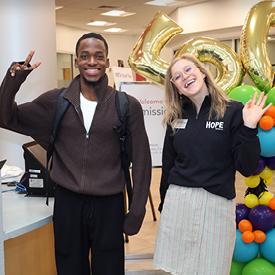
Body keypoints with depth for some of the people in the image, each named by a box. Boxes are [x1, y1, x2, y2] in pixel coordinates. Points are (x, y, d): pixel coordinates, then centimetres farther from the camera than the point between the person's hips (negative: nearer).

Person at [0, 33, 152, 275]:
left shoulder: (128, 106, -3)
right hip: (67, 202, 1)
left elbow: (141, 161, 1)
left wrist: (137, 211, 1)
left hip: (109, 205, -1)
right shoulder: (56, 101, 1)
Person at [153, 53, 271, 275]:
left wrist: (249, 128, -21)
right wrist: (164, 204, 17)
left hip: (216, 204, -3)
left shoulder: (233, 111, -5)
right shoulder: (176, 117, 6)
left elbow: (246, 168, -10)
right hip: (177, 202, 3)